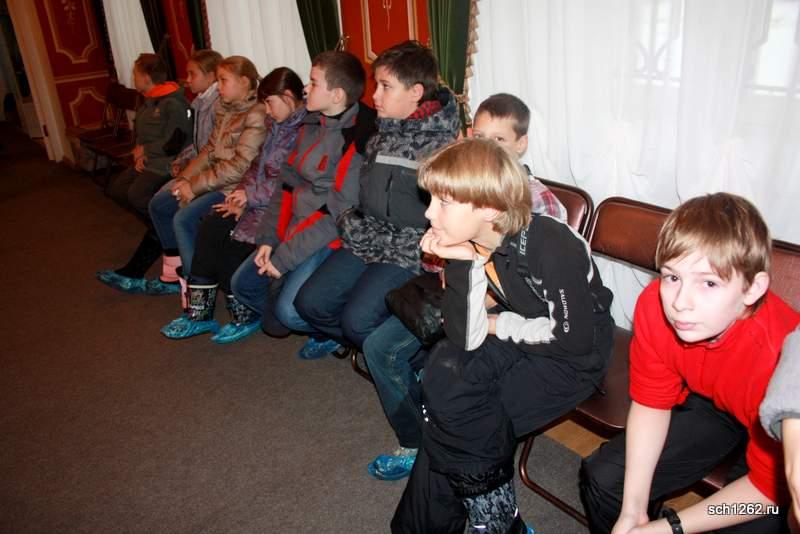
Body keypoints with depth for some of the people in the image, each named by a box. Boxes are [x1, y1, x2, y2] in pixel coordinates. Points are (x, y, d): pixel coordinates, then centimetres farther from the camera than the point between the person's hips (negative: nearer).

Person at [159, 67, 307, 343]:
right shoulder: (276, 124, 15)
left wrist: (251, 195, -13)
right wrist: (242, 195, 1)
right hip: (258, 200, 9)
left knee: (234, 240, -19)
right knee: (210, 225, -9)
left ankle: (245, 315, 3)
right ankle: (200, 311, -4)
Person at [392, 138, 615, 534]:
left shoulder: (552, 245, -27)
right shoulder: (467, 243, -10)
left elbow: (575, 337, -21)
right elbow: (465, 339, -16)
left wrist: (500, 325, -13)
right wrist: (469, 263, -27)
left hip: (576, 358, -6)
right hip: (519, 341, 6)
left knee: (461, 413, -21)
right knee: (442, 375, -19)